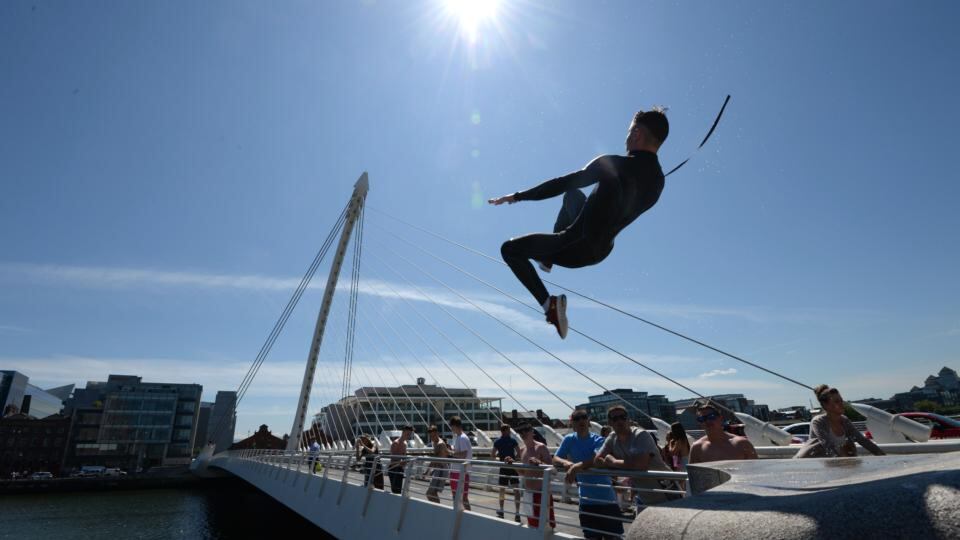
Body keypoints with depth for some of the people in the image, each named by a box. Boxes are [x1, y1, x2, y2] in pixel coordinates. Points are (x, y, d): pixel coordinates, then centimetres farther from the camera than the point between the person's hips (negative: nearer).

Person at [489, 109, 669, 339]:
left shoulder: (613, 165, -22)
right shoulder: (658, 180, -1)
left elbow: (561, 184, -19)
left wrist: (516, 196, -10)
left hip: (577, 250, -7)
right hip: (602, 251, 8)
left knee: (509, 249, 9)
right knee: (573, 195, 31)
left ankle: (550, 304, -1)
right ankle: (548, 258, 34)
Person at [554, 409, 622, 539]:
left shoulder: (598, 440, -10)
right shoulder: (569, 440, 0)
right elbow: (555, 459, -1)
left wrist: (577, 466, -42)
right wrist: (566, 463, -23)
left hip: (606, 497, -3)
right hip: (586, 499, 3)